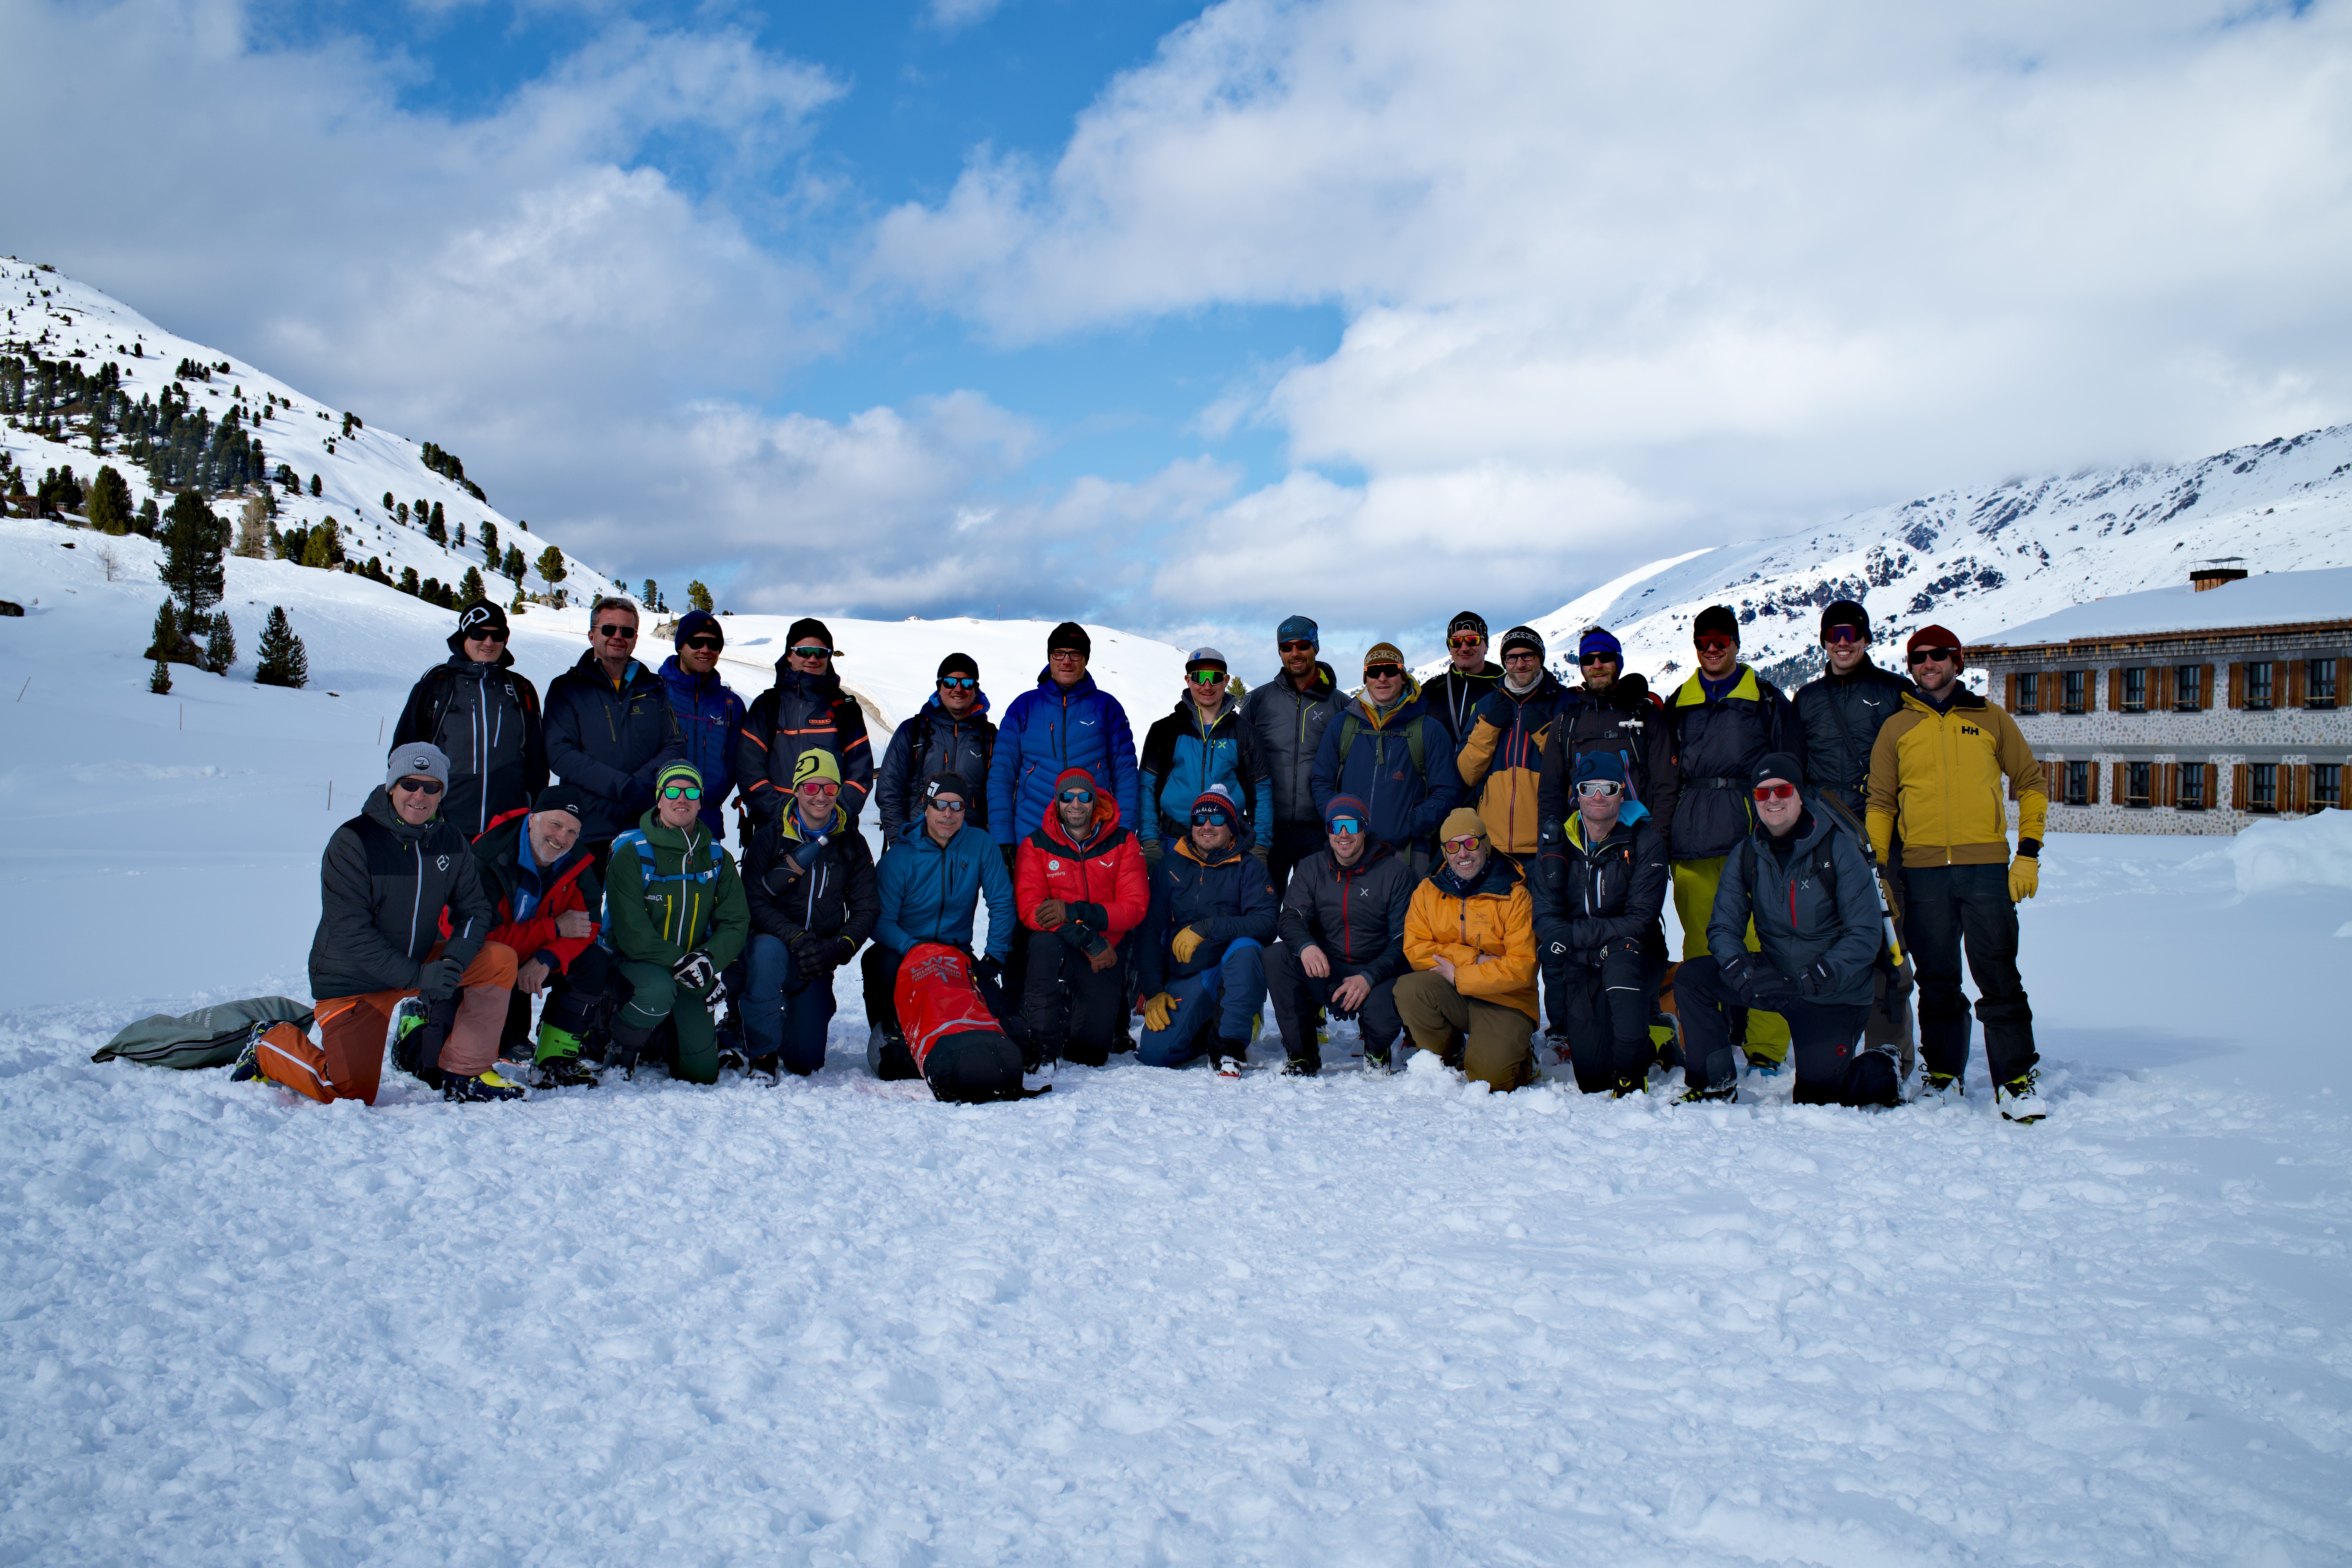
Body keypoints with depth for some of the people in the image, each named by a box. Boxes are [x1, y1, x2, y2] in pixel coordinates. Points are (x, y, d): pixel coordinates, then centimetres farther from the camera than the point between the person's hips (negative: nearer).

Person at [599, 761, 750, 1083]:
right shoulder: (631, 852, -11)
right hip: (634, 961, -4)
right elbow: (631, 930, -17)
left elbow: (736, 923, -2)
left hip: (689, 974, 4)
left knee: (702, 1073, -2)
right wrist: (678, 962, -27)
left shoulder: (718, 859, 4)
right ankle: (623, 1044, -7)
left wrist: (709, 959, -22)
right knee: (659, 990, -39)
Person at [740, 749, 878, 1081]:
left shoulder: (852, 844, 4)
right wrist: (796, 938, -25)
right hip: (774, 941, -2)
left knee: (805, 1062, -3)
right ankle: (761, 1053, -22)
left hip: (817, 963, 2)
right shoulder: (771, 836, -3)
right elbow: (753, 902, -11)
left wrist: (837, 949, -15)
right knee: (768, 950, -40)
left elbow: (867, 910, 3)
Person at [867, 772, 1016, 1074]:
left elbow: (1002, 903, -1)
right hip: (904, 951, -2)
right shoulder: (900, 855, -9)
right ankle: (888, 1036, -4)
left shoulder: (980, 845, -3)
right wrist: (914, 949, -31)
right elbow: (881, 920, -14)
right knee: (882, 964, -34)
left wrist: (995, 957, -9)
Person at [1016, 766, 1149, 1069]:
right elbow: (1030, 909, -12)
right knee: (1046, 943, -38)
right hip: (1057, 948, -1)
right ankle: (1042, 1045, -24)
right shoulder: (1036, 847, -1)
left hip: (1105, 955, 1)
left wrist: (1075, 912, -22)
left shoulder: (1123, 843, 2)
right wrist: (1088, 939, -24)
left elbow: (1136, 907, -8)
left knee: (1091, 1054, -7)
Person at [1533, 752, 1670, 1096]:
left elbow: (1640, 921, -14)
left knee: (1621, 957, -39)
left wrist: (1572, 935, -22)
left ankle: (1632, 1072, -22)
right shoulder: (1559, 845, 3)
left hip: (1636, 955, -2)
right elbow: (1545, 919, -3)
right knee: (1592, 1076, -10)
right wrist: (1557, 942, -27)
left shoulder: (1646, 844, -6)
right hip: (1580, 967, 2)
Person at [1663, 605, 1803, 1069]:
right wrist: (1663, 838, 12)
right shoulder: (1679, 704, 19)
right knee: (1701, 944, 2)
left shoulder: (1766, 698, 11)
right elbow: (1666, 778, 21)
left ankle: (1767, 1048, -2)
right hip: (1693, 842, 3)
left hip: (1753, 838, -3)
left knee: (1760, 943, -7)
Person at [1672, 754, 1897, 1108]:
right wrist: (1740, 969, -24)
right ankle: (1715, 1084, -4)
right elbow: (1724, 926, -1)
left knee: (1816, 1097, -6)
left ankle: (1881, 1071, 25)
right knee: (1691, 977, -17)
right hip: (1774, 977, 4)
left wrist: (1814, 978, -29)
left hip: (1835, 992, -4)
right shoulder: (1745, 856, 0)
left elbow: (1866, 934, -15)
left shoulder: (1838, 849, -13)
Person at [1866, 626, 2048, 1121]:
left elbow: (2031, 783, 13)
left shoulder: (1991, 719, 10)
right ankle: (1943, 1076, 15)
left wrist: (2029, 854, 3)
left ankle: (2016, 1081, 1)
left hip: (1987, 868, -1)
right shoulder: (1896, 728, 11)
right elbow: (1880, 804, 13)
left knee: (2000, 981, -4)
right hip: (1923, 871, 1)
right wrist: (1880, 868, 3)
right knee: (1937, 983, 7)